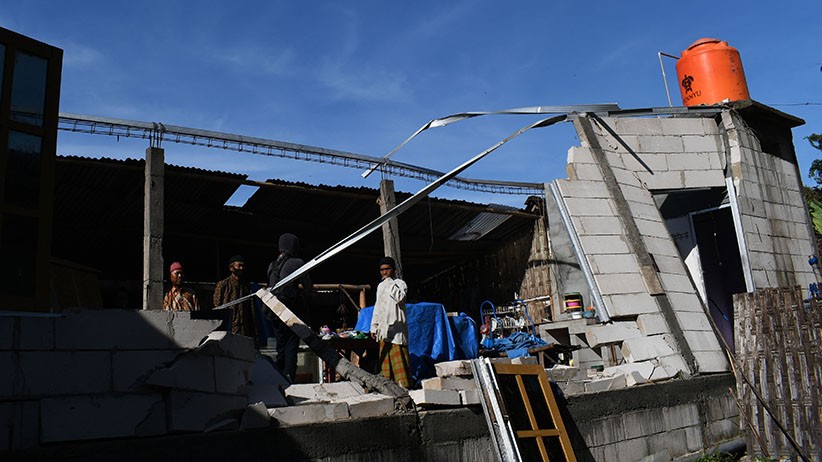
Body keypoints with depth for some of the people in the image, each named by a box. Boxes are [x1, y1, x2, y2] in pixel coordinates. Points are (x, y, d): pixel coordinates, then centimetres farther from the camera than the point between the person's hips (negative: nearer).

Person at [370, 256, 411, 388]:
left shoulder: (400, 283, -1)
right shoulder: (381, 286, 19)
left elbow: (399, 297, -23)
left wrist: (389, 282, -14)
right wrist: (374, 327, 18)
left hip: (396, 327, -7)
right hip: (384, 328, 7)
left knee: (399, 359, -10)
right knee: (385, 360, 7)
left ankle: (404, 385, -9)